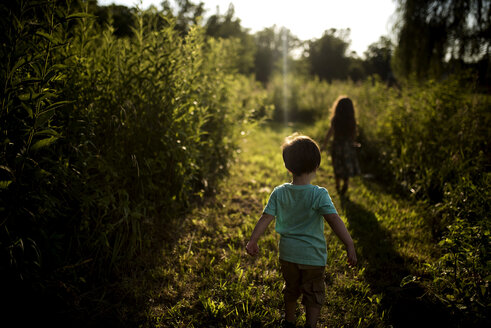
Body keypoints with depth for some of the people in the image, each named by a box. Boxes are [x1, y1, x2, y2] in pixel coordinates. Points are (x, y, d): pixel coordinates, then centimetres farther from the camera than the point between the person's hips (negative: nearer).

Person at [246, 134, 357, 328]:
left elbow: (266, 218, -9)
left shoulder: (279, 193, -9)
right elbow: (334, 220, -27)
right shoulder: (319, 194, -19)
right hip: (313, 256, -4)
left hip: (287, 254, 4)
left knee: (291, 289, 25)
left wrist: (253, 241, -3)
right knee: (313, 294, 15)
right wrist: (349, 245, -28)